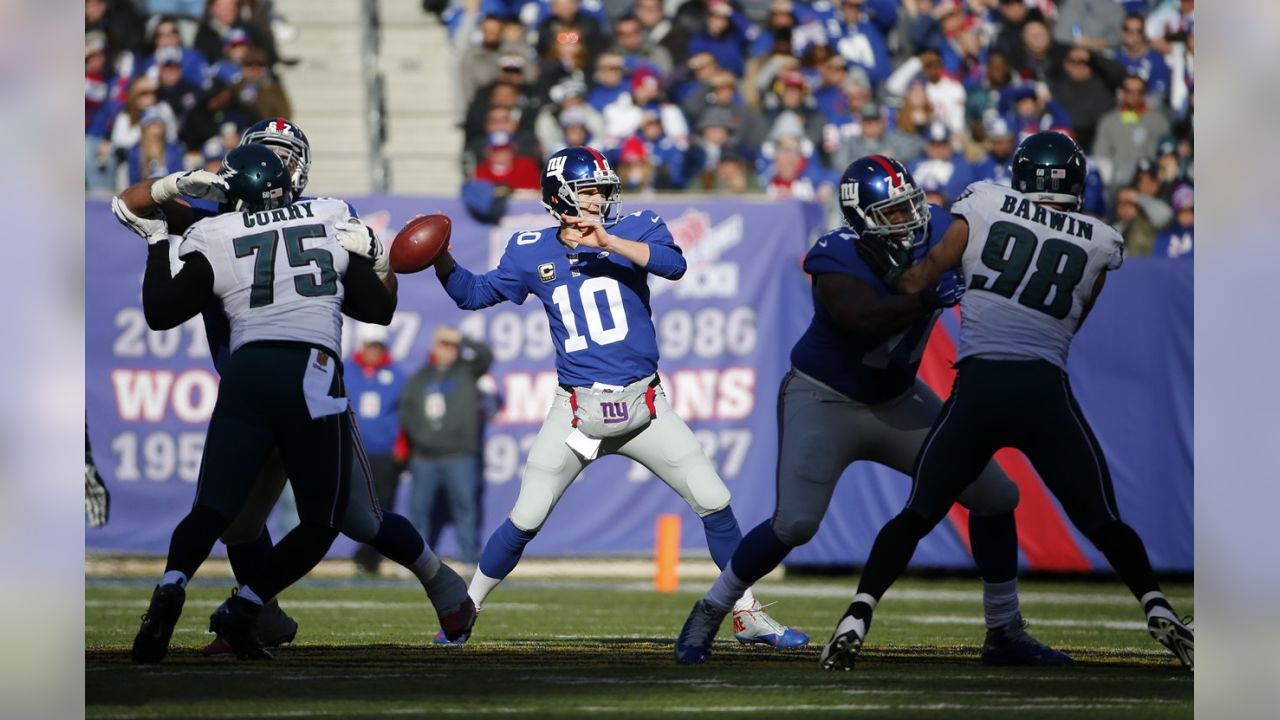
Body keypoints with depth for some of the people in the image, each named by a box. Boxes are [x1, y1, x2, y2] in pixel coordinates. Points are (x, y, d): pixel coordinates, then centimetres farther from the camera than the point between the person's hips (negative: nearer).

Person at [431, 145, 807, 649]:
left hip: (643, 406, 0)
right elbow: (473, 293, 11)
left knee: (714, 502, -2)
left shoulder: (632, 230, -1)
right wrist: (441, 258, -6)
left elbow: (673, 264, -20)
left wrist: (607, 241, -27)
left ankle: (748, 615, 11)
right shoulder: (532, 253, 3)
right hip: (577, 412, 0)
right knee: (525, 519, -2)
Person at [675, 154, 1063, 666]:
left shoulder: (937, 232, -10)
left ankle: (1004, 633, 14)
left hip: (897, 400, 6)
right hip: (825, 400, -6)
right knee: (795, 525, -19)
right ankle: (708, 614, 4)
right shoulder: (837, 260, -27)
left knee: (995, 497, 1)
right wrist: (930, 297, -52)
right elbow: (866, 321, -43)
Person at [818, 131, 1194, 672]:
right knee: (1104, 521, 10)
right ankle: (1158, 611, -6)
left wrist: (890, 270, 27)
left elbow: (917, 283, 6)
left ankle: (856, 621, -2)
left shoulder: (982, 207, 7)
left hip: (977, 388, 0)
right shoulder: (1099, 243, 11)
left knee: (917, 515, 9)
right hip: (1047, 392, 0)